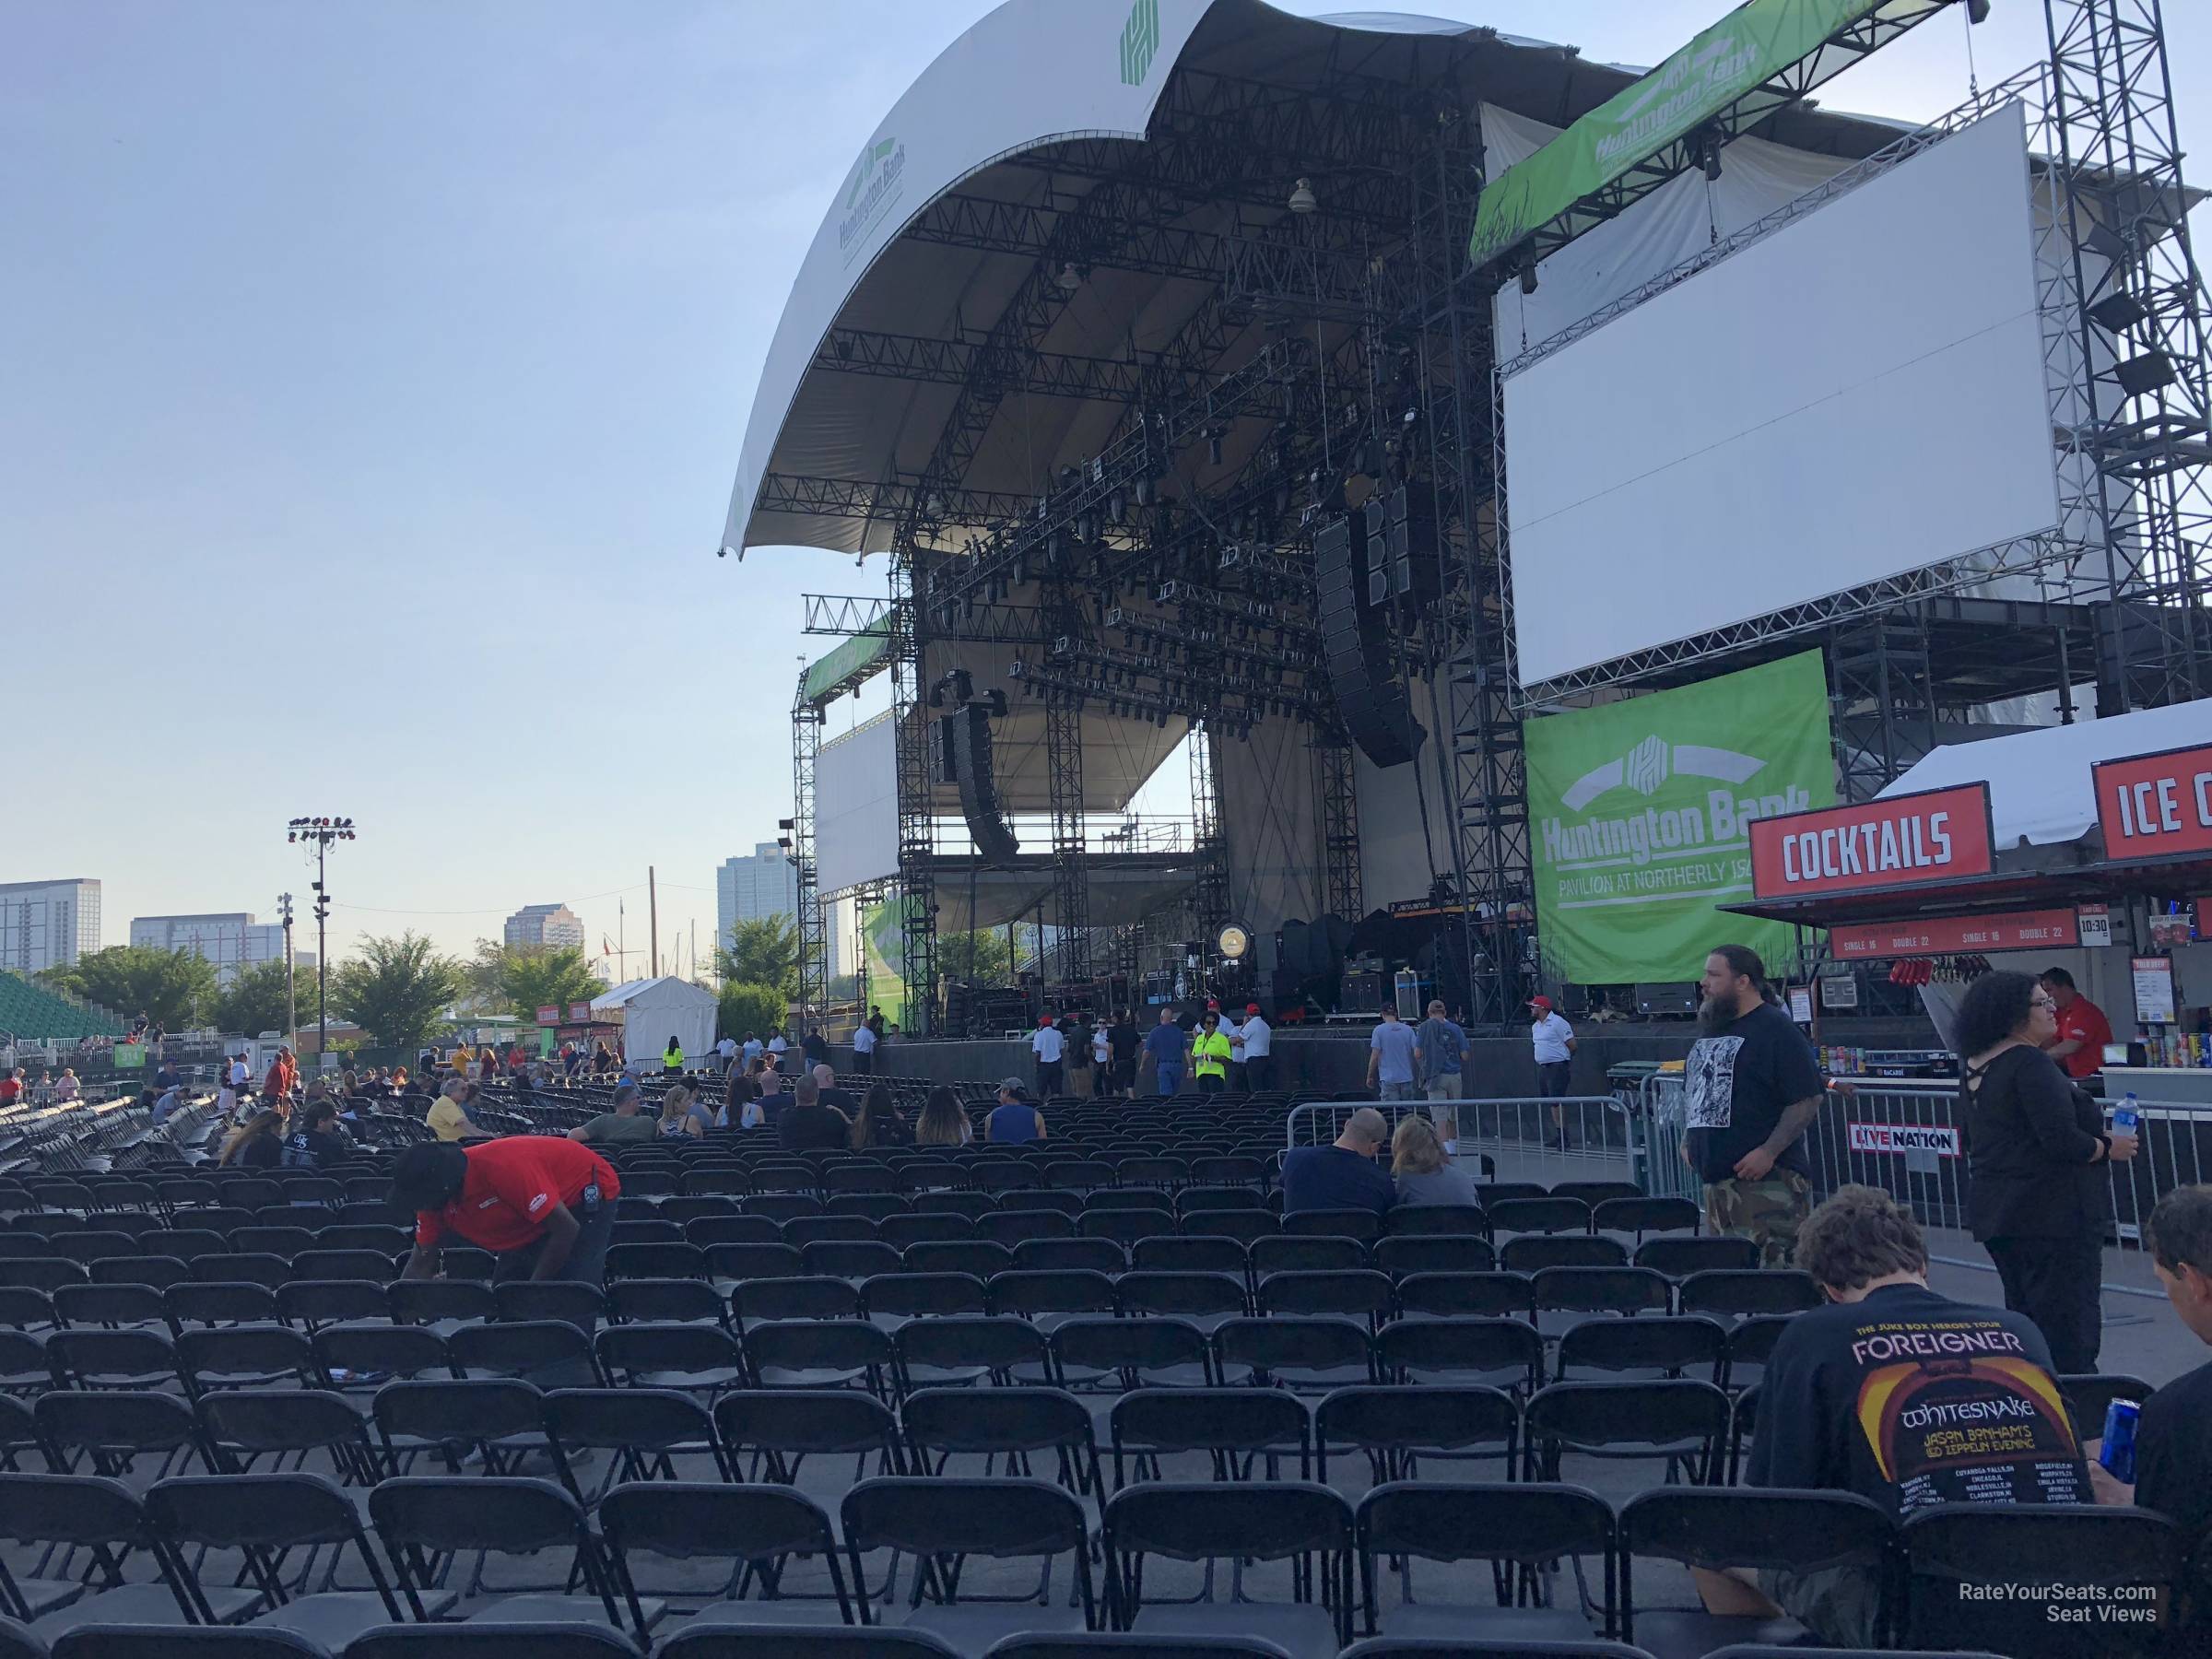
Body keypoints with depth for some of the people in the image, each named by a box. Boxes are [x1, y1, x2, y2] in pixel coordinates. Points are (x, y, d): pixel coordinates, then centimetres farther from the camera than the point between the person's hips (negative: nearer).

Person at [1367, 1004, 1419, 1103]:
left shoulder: (1379, 1030, -6)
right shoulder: (1408, 1029, 3)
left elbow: (1375, 1056, -8)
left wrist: (1369, 1076, 0)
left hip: (1388, 1079, -3)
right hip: (1406, 1077, 3)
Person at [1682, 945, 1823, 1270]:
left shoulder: (1776, 1030, -8)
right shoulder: (1709, 1029, 16)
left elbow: (1807, 1102, -12)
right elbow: (1693, 1091, 27)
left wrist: (1769, 1152, -19)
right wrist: (1688, 1138, 13)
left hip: (1767, 1179, -8)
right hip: (1715, 1178, 8)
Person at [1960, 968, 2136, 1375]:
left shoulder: (1976, 1068, 10)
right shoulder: (2030, 1063, -18)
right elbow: (2062, 1140, -24)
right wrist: (2110, 1148, -6)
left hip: (1996, 1214, 9)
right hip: (2052, 1214, -9)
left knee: (2025, 1316, 17)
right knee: (2069, 1328, -2)